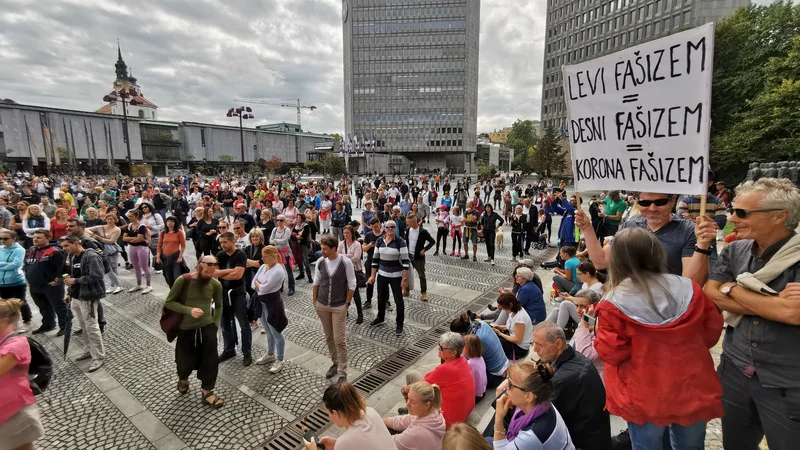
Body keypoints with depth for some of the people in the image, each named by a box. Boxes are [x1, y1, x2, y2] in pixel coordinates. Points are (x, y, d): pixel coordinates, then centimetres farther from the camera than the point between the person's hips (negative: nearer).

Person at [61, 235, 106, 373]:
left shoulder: (92, 257, -16)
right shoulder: (72, 257, 11)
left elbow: (96, 276, -23)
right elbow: (73, 276, 20)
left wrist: (75, 281, -19)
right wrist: (69, 293, 16)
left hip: (88, 297, -9)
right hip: (76, 297, 9)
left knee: (92, 327, -5)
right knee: (84, 326, 17)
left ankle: (99, 357, 2)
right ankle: (92, 350, 30)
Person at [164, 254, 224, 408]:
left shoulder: (216, 284, -9)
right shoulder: (183, 280, -16)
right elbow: (168, 302, -9)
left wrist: (215, 324, 2)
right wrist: (189, 310, -23)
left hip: (207, 327, 1)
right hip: (186, 328, -1)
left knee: (211, 361, -1)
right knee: (186, 363, 12)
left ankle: (207, 392, 19)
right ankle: (183, 379, 48)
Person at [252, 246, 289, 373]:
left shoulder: (278, 271, -23)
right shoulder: (263, 267, 4)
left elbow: (264, 288, -25)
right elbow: (253, 284, 3)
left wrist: (258, 285, -7)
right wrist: (261, 286, -16)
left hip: (273, 304, -8)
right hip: (262, 303, 8)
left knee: (276, 333, 5)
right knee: (268, 331, 23)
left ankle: (280, 360, 20)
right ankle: (270, 354, 41)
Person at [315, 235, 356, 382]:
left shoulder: (346, 262, -16)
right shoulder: (320, 262, -5)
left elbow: (352, 285, -8)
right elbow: (316, 282, 8)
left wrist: (347, 303, -8)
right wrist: (314, 301, 9)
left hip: (339, 307, -4)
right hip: (322, 305, 4)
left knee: (340, 340, -1)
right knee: (329, 337, 16)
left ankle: (342, 373, 12)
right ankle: (335, 363, 36)